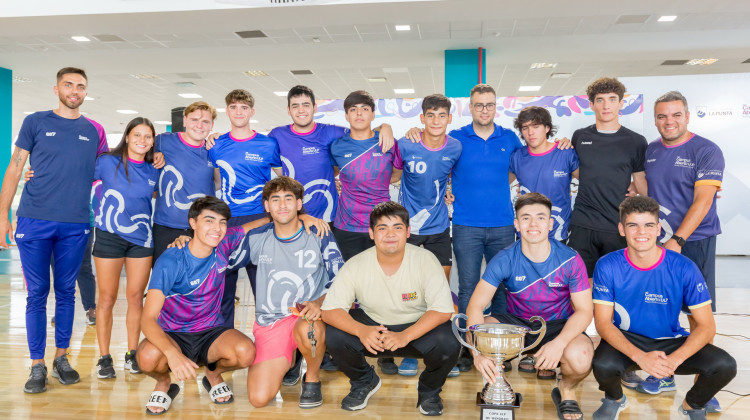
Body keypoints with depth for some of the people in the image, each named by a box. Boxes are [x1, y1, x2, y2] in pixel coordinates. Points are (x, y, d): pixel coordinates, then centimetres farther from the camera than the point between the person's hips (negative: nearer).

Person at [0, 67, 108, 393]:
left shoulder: (94, 131, 10)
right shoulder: (36, 122, 4)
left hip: (75, 226, 2)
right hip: (34, 221, -2)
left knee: (66, 292, 9)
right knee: (37, 293, 3)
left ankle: (62, 358, 22)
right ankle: (37, 366, 13)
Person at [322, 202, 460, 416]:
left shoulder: (426, 260, -20)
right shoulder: (356, 265, -15)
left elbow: (443, 310, -23)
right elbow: (330, 309, -17)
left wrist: (405, 336, -38)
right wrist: (360, 330, -37)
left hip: (418, 327, -1)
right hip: (372, 325, 2)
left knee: (449, 344, -31)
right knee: (334, 337, -24)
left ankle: (429, 390, 6)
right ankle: (364, 382, 10)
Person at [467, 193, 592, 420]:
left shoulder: (570, 260, -15)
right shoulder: (505, 260, -15)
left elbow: (584, 310, -12)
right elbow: (476, 305, -19)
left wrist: (559, 342, -32)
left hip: (559, 326, -1)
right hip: (517, 323, 1)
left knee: (580, 357, -34)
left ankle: (567, 390, 5)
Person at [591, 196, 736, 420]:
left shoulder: (684, 268, -14)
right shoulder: (607, 266, -15)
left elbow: (706, 325, -11)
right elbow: (602, 322, -15)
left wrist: (674, 359, -28)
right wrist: (640, 357, -30)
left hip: (671, 341, 1)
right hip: (625, 341, -1)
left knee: (725, 365, -24)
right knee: (603, 365, -34)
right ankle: (614, 399, 7)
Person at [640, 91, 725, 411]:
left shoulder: (706, 151, -7)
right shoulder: (650, 151, 9)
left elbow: (702, 201, -15)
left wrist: (677, 240, -22)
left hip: (694, 243, -4)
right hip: (656, 242, 4)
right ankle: (663, 376, 22)